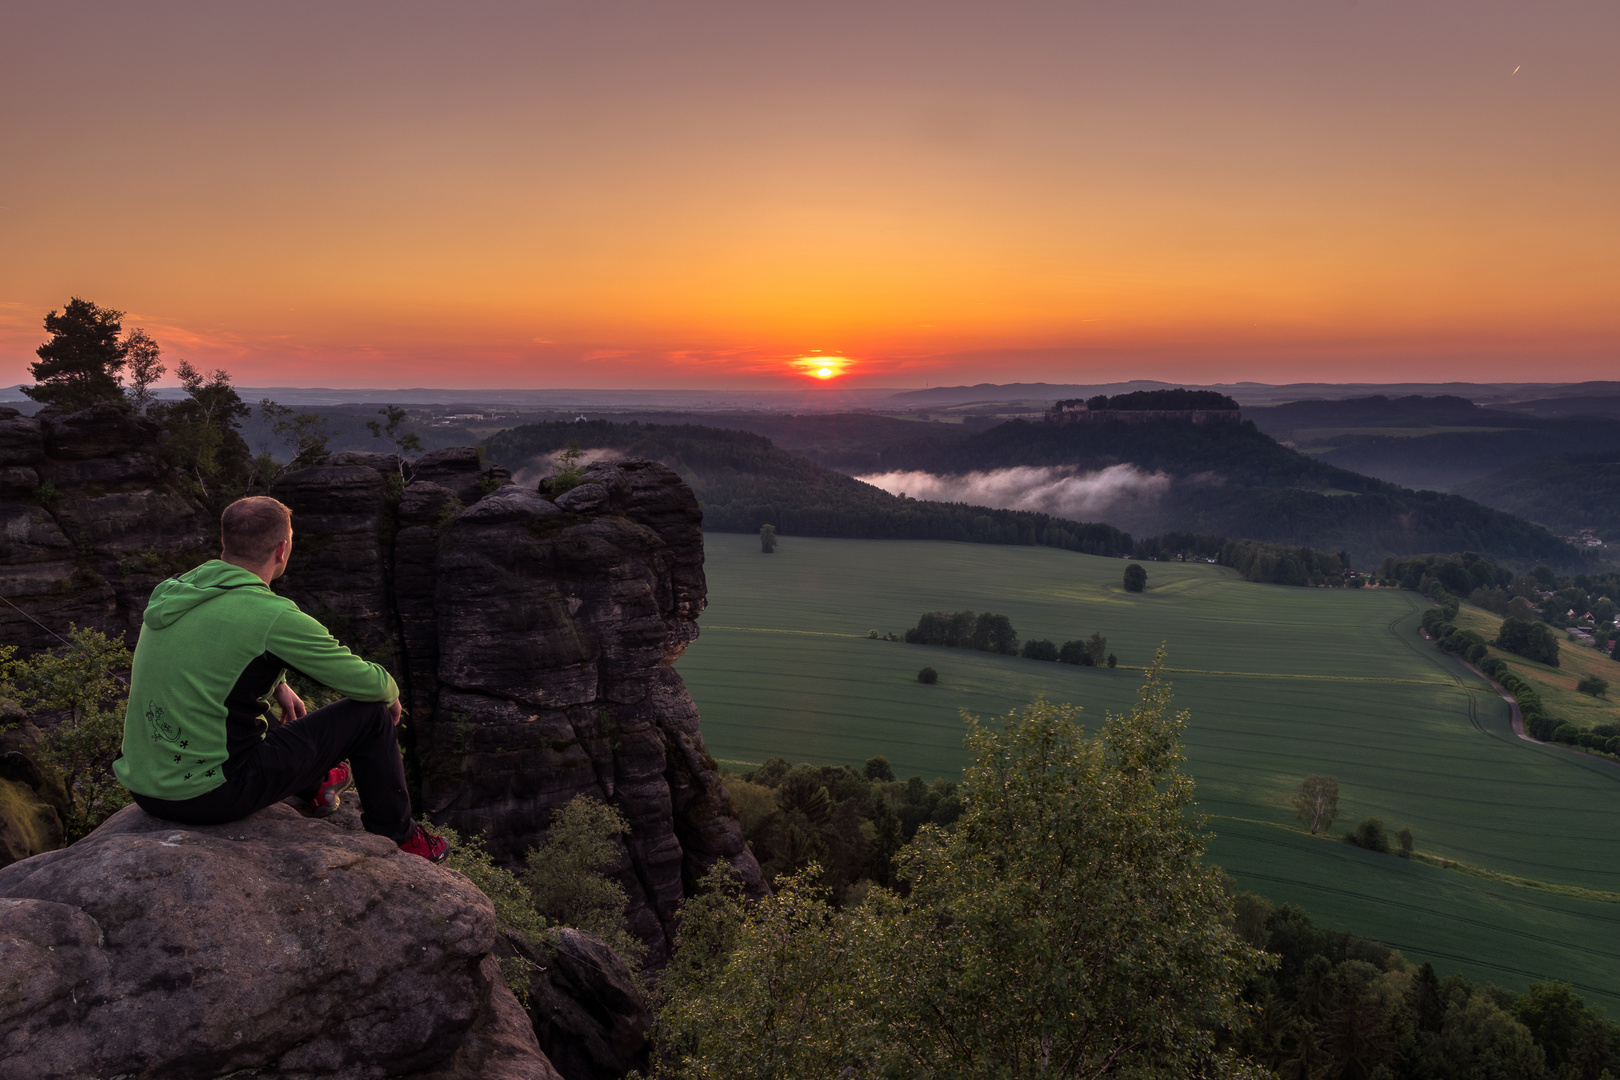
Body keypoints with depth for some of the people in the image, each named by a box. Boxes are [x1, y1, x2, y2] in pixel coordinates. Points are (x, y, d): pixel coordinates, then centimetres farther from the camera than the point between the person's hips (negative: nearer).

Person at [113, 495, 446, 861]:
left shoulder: (171, 591, 5)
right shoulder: (272, 615, -19)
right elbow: (365, 682, -9)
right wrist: (391, 693, 13)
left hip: (142, 788, 8)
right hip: (211, 796, -8)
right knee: (371, 714, 2)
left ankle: (313, 786, 50)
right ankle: (397, 837, 22)